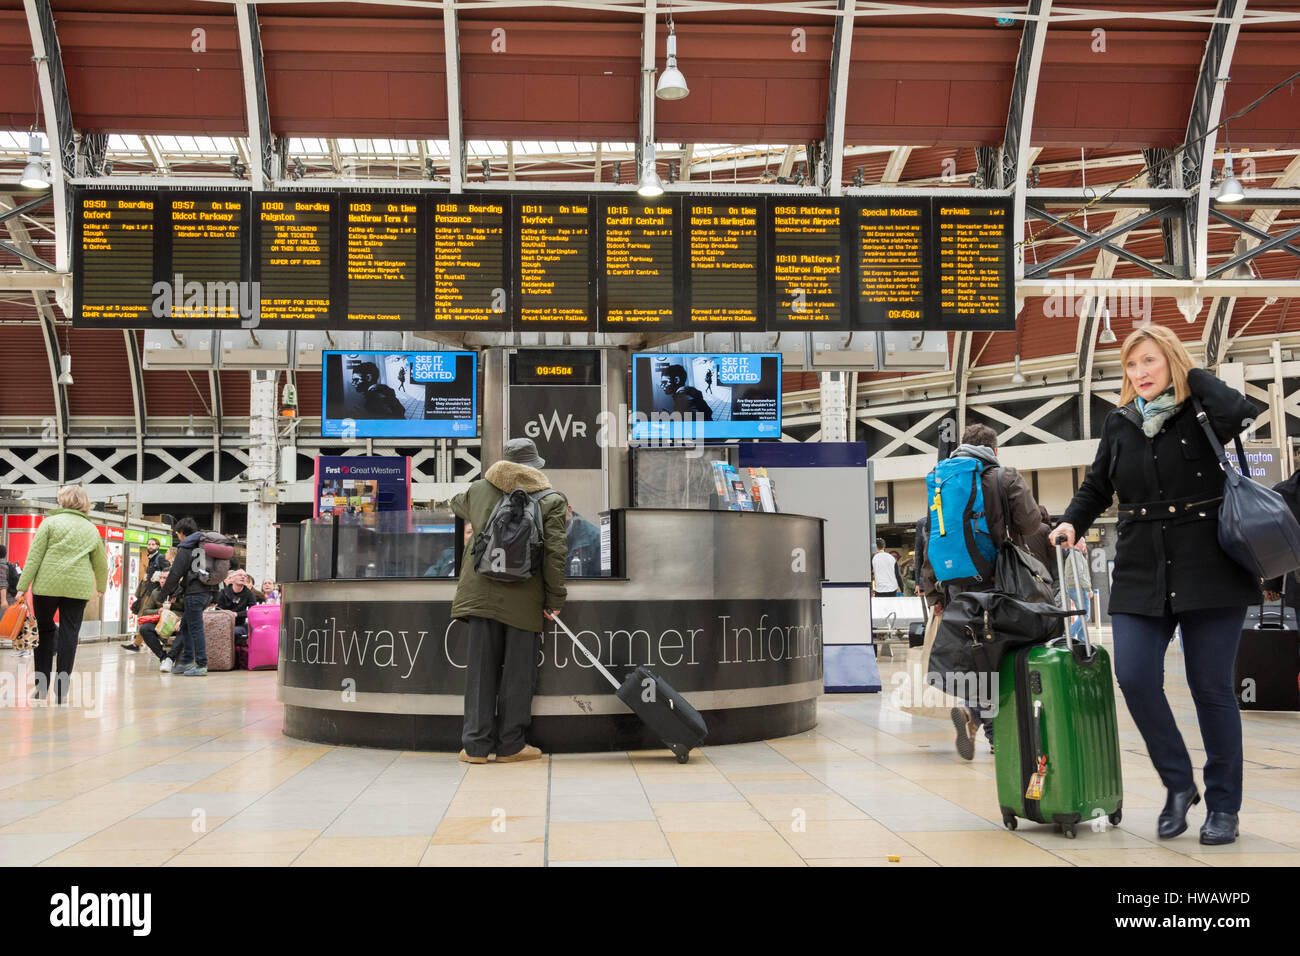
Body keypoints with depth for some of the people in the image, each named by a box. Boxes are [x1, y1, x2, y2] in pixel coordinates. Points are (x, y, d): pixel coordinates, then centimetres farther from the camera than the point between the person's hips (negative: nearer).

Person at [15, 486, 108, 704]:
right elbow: (101, 563, 19)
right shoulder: (92, 529, 12)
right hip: (78, 588, 2)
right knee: (69, 636, 3)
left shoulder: (50, 522, 2)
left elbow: (34, 557, -4)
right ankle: (61, 691, 3)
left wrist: (23, 586, -3)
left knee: (45, 631, 13)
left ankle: (41, 688, 11)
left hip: (47, 585, -1)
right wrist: (101, 587, 36)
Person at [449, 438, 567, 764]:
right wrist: (554, 599, 0)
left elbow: (457, 503, 34)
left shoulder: (479, 490, 10)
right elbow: (554, 553, -6)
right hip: (524, 601, -3)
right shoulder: (551, 500, 1)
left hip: (482, 594, 3)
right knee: (518, 671, 6)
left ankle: (476, 745, 9)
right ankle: (510, 744, 12)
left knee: (481, 668, 7)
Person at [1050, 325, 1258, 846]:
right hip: (1140, 575, 4)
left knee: (1211, 687, 2)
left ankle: (1223, 806, 17)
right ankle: (1179, 784, 12)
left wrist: (1192, 374, -10)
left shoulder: (1200, 412, -1)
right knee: (1134, 678, -9)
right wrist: (1072, 523, 3)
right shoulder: (1120, 423, 9)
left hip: (1210, 570, -3)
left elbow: (1239, 413, -26)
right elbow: (1096, 487, 20)